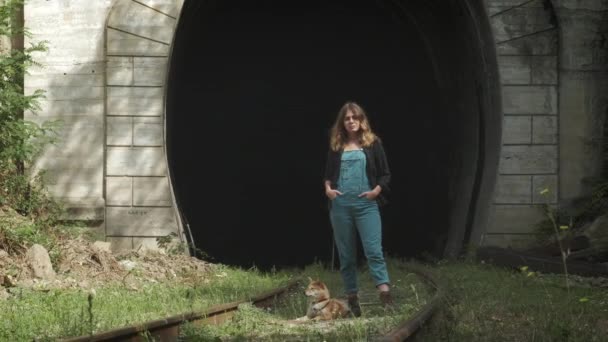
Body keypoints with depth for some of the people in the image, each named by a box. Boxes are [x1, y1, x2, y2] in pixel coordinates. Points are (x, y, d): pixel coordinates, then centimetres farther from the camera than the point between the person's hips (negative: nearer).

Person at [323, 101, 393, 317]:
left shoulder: (372, 143, 4)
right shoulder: (336, 146, 10)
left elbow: (385, 174, 6)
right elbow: (328, 173, 17)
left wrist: (376, 191, -9)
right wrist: (328, 188, -2)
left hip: (366, 204, -3)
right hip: (340, 205, 3)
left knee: (374, 250, -15)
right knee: (346, 255, 7)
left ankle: (386, 297, -21)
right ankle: (352, 299, 14)